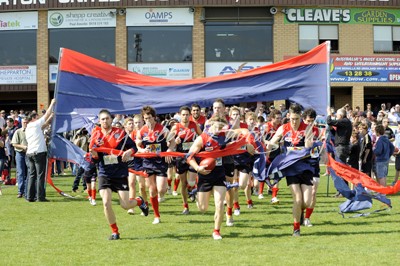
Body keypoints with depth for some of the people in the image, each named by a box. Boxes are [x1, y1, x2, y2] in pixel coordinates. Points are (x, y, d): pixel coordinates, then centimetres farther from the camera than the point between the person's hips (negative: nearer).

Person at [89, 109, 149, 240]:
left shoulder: (120, 133, -3)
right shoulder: (96, 135, 0)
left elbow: (133, 146, 4)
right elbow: (95, 159, 1)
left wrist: (129, 152, -18)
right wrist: (94, 154, -22)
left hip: (121, 173, -1)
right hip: (105, 174, 1)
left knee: (125, 205, -4)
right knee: (106, 203, -14)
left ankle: (140, 201, 33)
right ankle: (115, 232, 3)